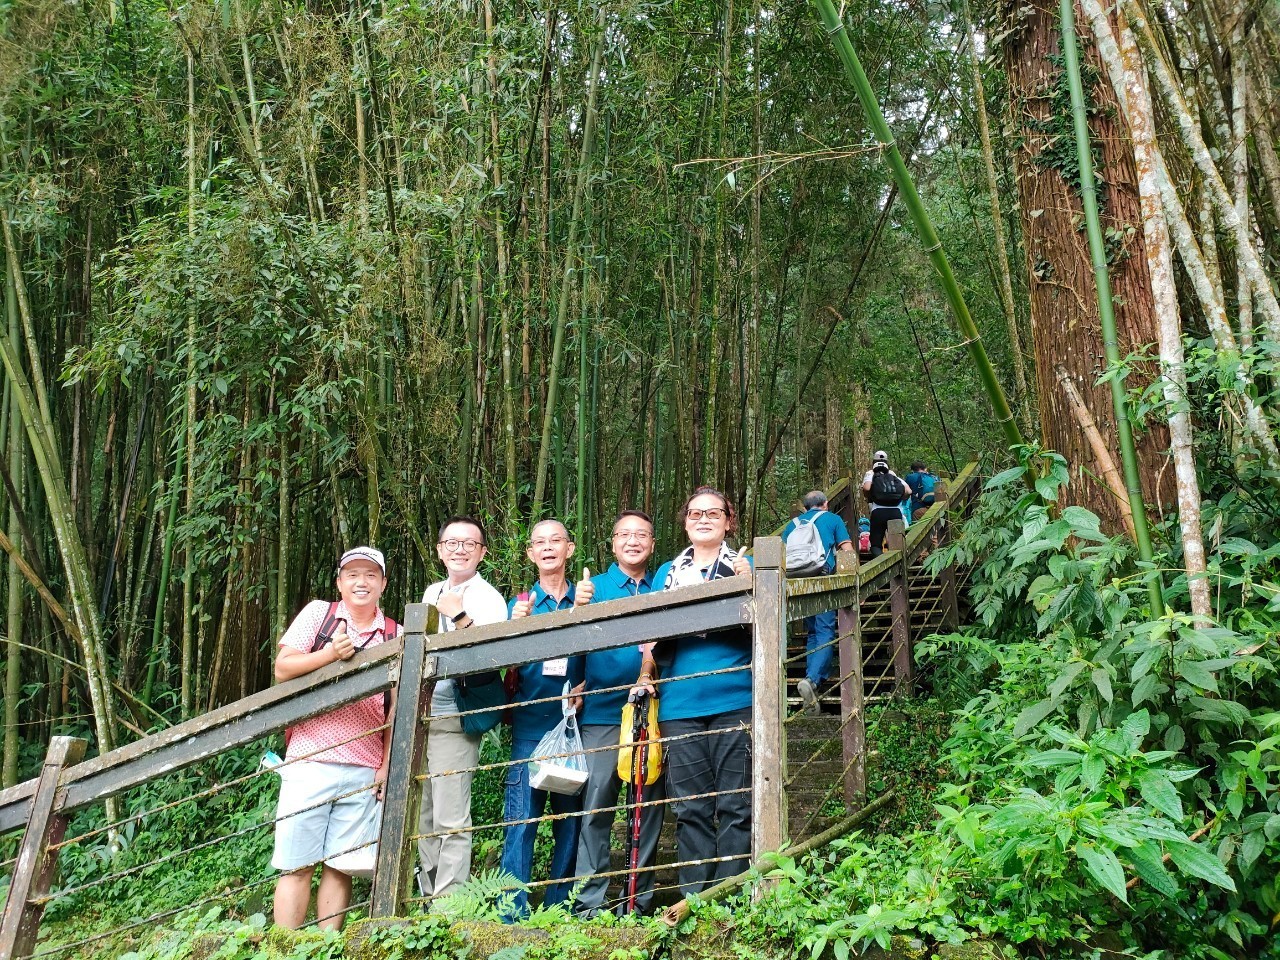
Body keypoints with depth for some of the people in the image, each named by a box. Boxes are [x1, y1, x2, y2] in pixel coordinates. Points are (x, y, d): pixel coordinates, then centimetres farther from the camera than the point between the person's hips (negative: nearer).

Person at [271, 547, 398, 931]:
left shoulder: (393, 635, 8)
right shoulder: (318, 613, 6)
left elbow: (396, 707, 8)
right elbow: (282, 669, 0)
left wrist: (387, 765, 1)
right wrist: (330, 654, -17)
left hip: (364, 769, 1)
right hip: (310, 759, -1)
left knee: (339, 867, 5)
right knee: (296, 866, 1)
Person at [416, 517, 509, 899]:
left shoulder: (488, 599, -7)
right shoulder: (432, 592, 15)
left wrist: (460, 616, -26)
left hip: (453, 722, -8)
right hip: (418, 718, 8)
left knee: (450, 821, -7)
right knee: (422, 817, 15)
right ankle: (428, 899, 26)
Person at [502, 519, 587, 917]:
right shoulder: (520, 603, 11)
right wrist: (516, 626, -16)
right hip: (530, 725, 0)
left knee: (569, 819, 6)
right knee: (520, 820, -5)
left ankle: (559, 909, 16)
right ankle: (513, 914, 1)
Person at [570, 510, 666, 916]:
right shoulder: (594, 587, 9)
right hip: (603, 713, -2)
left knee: (649, 807, 6)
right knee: (596, 808, -6)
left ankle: (642, 900, 17)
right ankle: (589, 904, 2)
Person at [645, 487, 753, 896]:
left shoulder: (745, 567, 8)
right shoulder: (667, 574, 17)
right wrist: (646, 674, 2)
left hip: (735, 702, -3)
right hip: (680, 705, 3)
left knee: (735, 808, 0)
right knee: (690, 808, 6)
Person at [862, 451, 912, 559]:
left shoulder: (870, 473, 15)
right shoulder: (894, 475, 23)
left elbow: (866, 488, -7)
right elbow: (908, 491, 8)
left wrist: (869, 498, 12)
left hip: (878, 511, -2)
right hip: (896, 512, 2)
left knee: (876, 544, 4)